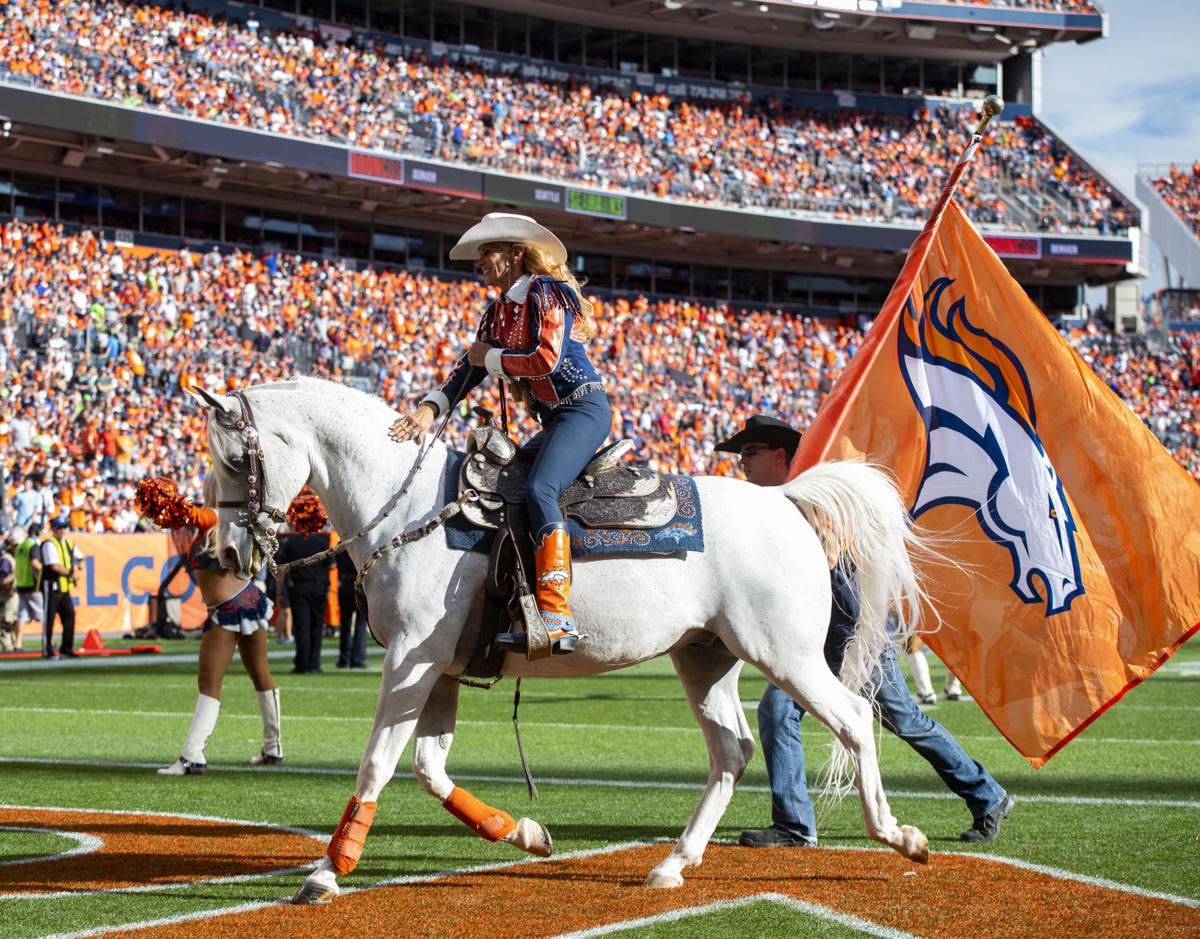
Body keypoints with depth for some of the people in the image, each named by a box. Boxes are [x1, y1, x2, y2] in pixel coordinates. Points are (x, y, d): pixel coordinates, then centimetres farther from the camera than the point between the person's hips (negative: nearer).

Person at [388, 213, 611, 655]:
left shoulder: (545, 292, -9)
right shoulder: (497, 313, 17)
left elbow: (547, 359, -21)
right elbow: (470, 368, 8)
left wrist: (490, 358, -9)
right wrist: (430, 408, -8)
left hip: (583, 408, -10)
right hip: (552, 421, 10)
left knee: (539, 489, -29)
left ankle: (558, 617, -39)